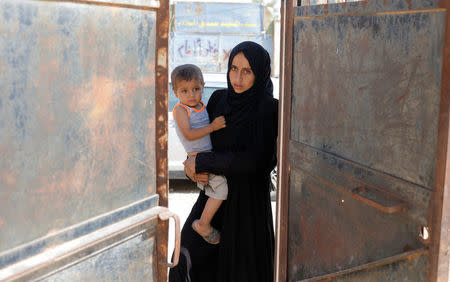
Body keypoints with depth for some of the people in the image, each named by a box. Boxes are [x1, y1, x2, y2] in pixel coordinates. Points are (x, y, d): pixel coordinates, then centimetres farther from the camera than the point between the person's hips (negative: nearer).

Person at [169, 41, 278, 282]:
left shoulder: (270, 109, -13)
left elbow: (255, 160, -22)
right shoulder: (218, 99, 3)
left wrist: (203, 162, -17)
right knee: (187, 259, -1)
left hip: (248, 201, -4)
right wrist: (194, 169, -11)